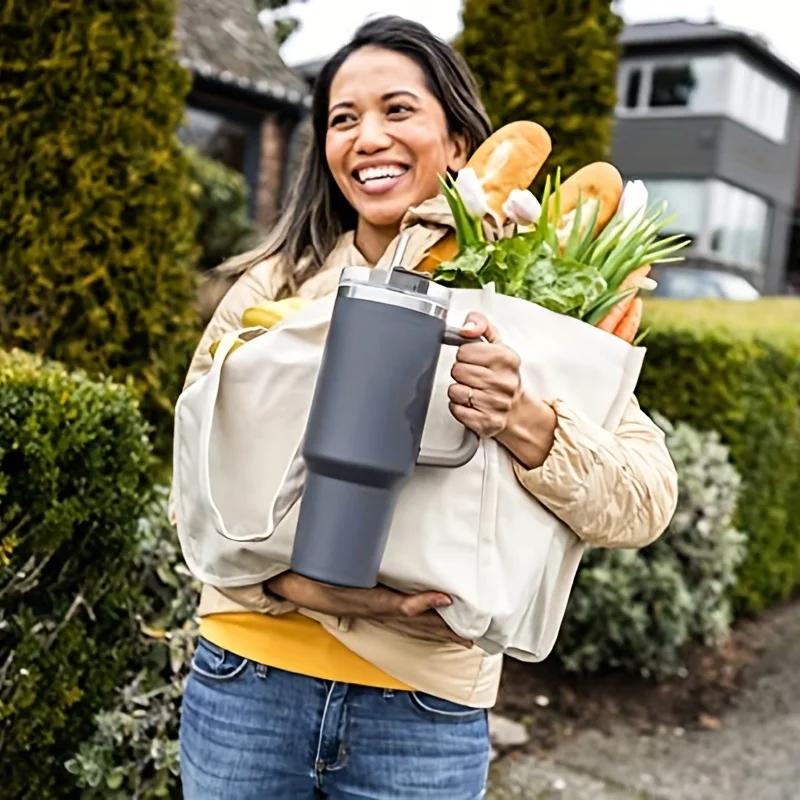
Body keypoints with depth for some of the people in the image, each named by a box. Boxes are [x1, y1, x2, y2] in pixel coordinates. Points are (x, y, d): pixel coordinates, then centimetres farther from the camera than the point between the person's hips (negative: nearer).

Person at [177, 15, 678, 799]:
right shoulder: (273, 289, -1)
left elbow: (646, 501, -10)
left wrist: (522, 423, -28)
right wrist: (297, 582, -19)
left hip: (427, 714, 0)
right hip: (249, 682, 1)